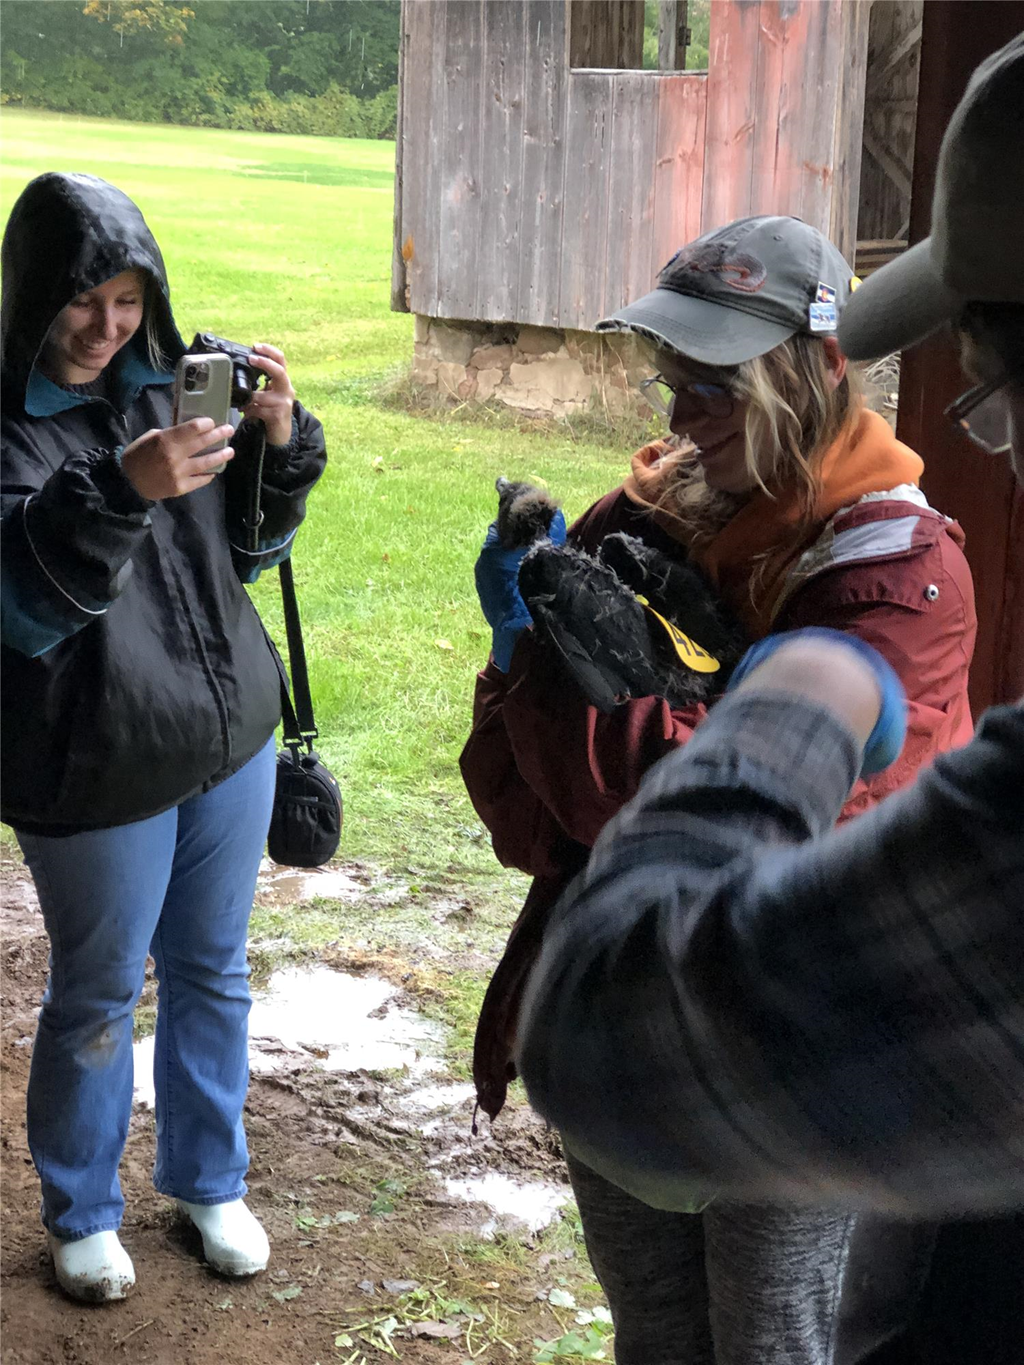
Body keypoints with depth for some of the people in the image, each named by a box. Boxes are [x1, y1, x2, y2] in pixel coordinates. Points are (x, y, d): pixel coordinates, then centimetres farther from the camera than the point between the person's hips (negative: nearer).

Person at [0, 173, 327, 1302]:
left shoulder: (175, 381, 0)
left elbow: (248, 553, 7)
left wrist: (278, 445, -11)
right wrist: (123, 491, -37)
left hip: (232, 738, 5)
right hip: (100, 771, -5)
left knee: (212, 975, 19)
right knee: (96, 1000, 12)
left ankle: (209, 1179, 41)